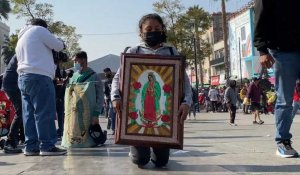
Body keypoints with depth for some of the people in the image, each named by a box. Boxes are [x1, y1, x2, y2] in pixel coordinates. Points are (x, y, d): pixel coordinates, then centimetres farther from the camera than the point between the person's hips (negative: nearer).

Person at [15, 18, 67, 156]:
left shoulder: (20, 40, 29)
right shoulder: (38, 30, 4)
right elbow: (58, 46, 3)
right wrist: (62, 44, 24)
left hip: (23, 77, 9)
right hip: (39, 77, -9)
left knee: (29, 114, 4)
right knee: (45, 112, -9)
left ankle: (31, 147, 4)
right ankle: (47, 146, -10)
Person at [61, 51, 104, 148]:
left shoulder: (93, 77, -1)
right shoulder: (73, 76, 13)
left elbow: (100, 97, -6)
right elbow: (67, 96, 16)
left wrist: (96, 114, -14)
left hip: (87, 114, -4)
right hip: (72, 115, 4)